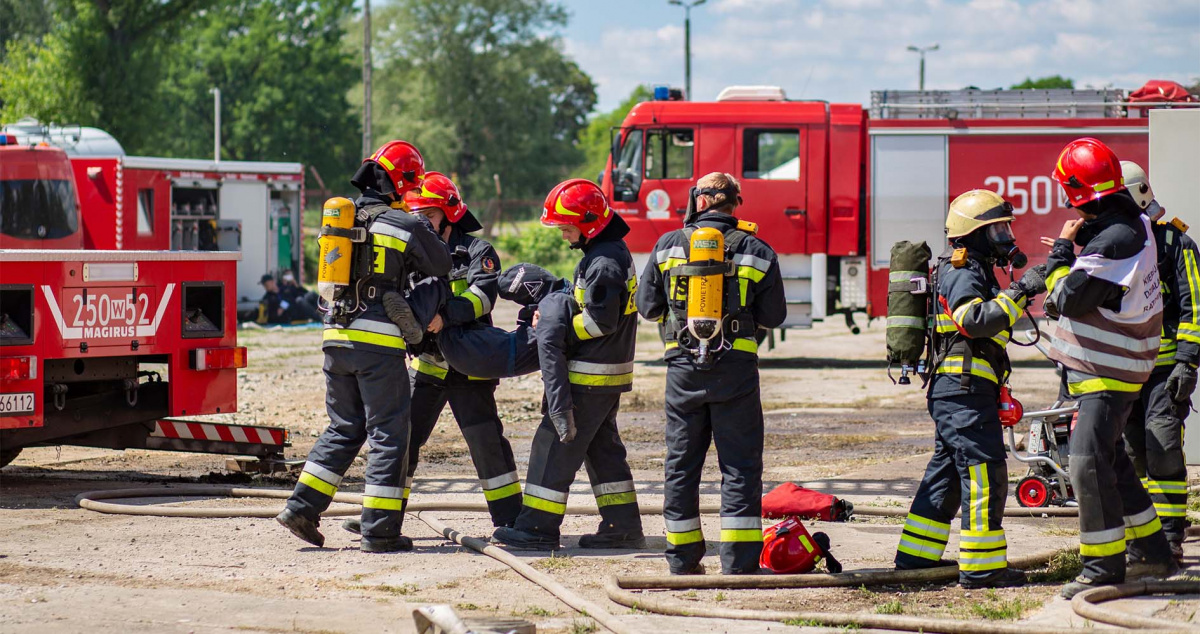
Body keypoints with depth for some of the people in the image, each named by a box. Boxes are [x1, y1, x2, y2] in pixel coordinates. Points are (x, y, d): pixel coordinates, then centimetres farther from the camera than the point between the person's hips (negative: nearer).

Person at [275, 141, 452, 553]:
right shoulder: (407, 226, -6)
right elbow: (441, 266, 7)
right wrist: (426, 232, 28)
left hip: (336, 339, 6)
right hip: (379, 344, -6)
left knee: (343, 429, 19)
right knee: (388, 434, 2)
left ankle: (302, 507, 12)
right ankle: (380, 530, 1)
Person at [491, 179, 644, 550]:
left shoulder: (604, 262, -19)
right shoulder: (614, 252, 14)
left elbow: (600, 320, -23)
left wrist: (557, 332, -13)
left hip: (590, 375, -10)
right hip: (610, 371, 10)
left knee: (556, 443, -6)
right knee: (603, 448, 15)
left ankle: (538, 527, -5)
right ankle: (623, 527, 16)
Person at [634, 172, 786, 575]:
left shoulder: (669, 246, 2)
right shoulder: (756, 251, 0)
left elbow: (647, 306, 8)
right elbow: (774, 317, 4)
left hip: (683, 367, 1)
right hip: (736, 369, -1)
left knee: (681, 462, 10)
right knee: (740, 464, 2)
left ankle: (683, 559, 14)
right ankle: (738, 561, -3)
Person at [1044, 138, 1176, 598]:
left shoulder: (1112, 243, -26)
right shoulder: (1137, 224, 4)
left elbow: (1066, 299, -21)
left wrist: (1062, 248, -9)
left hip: (1106, 375, -10)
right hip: (1120, 366, 10)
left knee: (1089, 462, -11)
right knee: (1111, 459, 19)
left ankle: (1105, 565, -8)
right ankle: (1152, 553, 27)